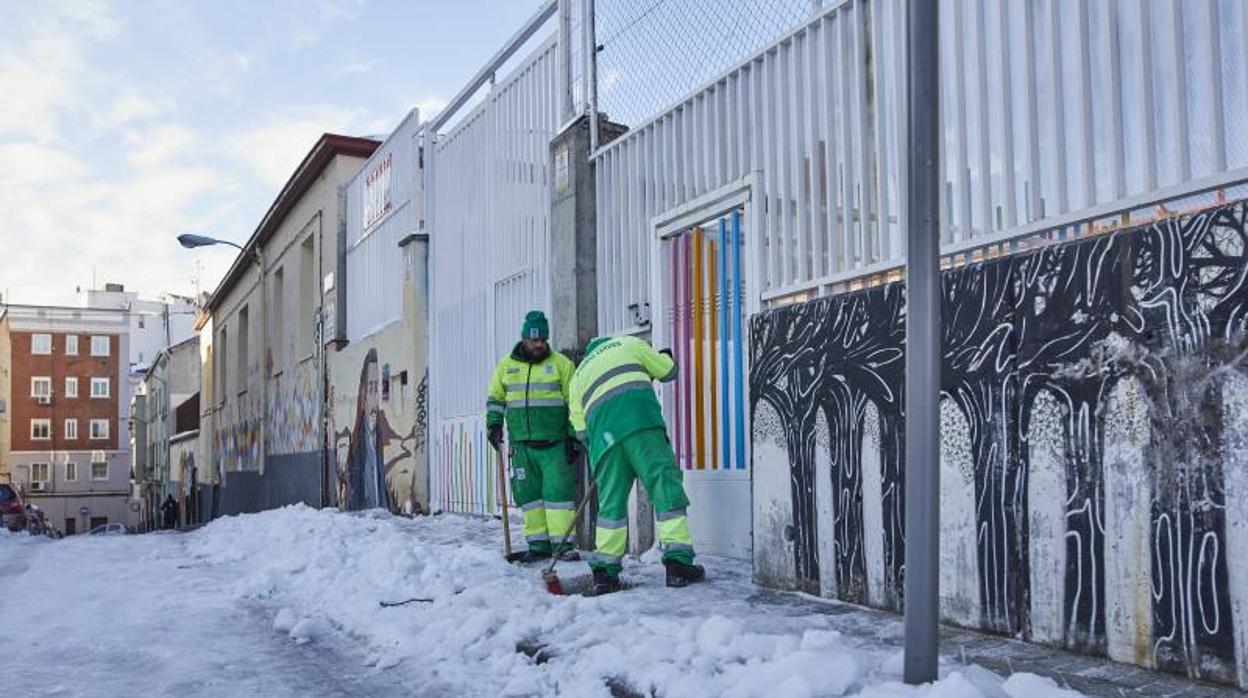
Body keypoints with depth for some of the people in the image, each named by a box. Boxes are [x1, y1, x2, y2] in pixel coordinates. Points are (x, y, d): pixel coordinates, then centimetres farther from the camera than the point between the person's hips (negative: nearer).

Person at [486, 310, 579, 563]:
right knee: (528, 494, 4)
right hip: (522, 445, 3)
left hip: (555, 444, -3)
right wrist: (494, 424, 5)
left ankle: (562, 544, -2)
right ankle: (538, 545, 10)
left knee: (558, 491, -7)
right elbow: (495, 399, 20)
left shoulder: (561, 363, 3)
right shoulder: (506, 365, 12)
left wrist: (573, 437, -2)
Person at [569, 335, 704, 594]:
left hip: (602, 431, 3)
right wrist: (664, 357, 45)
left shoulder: (578, 376, 32)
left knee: (611, 500, 11)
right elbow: (667, 371, 24)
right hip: (641, 419, -3)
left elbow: (581, 429, 23)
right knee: (666, 484, -2)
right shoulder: (627, 344, 25)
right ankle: (678, 563, -8)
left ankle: (605, 572, 9)